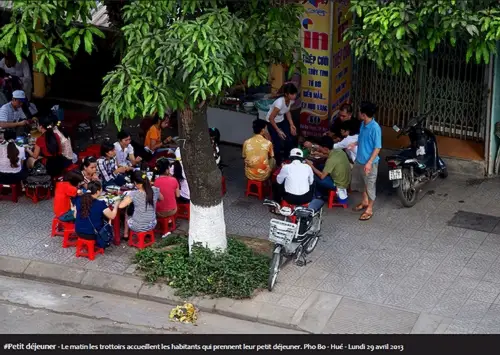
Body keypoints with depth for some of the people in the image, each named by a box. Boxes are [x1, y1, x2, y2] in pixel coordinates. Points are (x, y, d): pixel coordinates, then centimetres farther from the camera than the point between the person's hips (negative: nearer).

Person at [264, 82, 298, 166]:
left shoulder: (291, 100, -15)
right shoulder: (280, 103, -37)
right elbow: (271, 118, -29)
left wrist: (291, 125, 0)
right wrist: (278, 131, -26)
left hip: (282, 121, 7)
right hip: (272, 122, -7)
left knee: (289, 140, 5)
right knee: (278, 144, -7)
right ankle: (278, 164, 13)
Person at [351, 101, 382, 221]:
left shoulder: (375, 128, -26)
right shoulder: (363, 124, -1)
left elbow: (377, 147, -23)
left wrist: (369, 162, -25)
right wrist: (355, 144, 9)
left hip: (370, 162, -8)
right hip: (360, 160, 8)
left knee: (370, 185, 7)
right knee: (361, 182, 23)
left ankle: (369, 209, 20)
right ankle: (365, 202, 44)